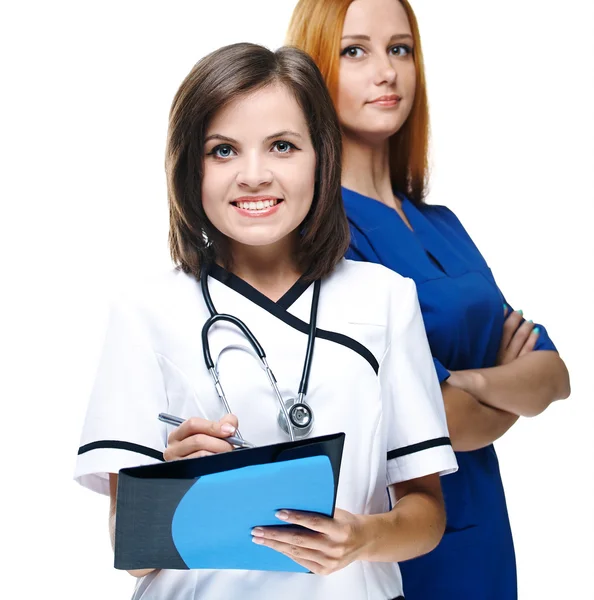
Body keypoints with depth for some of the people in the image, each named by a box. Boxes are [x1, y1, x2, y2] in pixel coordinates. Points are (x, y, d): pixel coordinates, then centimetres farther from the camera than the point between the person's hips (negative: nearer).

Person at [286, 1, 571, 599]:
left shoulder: (442, 226, 7)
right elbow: (432, 424, -20)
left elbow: (553, 374, 0)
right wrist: (513, 389, -1)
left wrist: (476, 380, -20)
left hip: (482, 534, 7)